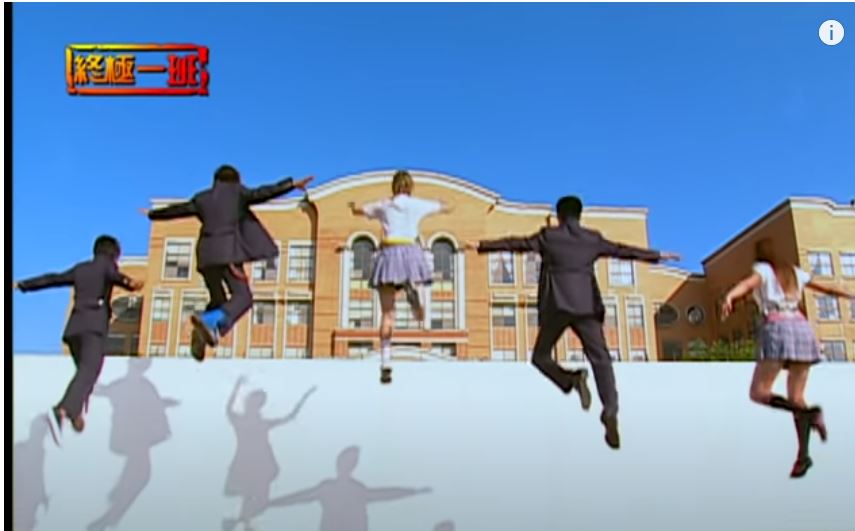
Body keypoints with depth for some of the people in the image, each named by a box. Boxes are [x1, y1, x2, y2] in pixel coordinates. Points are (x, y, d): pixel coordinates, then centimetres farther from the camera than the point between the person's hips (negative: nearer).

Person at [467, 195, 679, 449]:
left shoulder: (548, 236, 5)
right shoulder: (593, 239, 13)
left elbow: (515, 243, 7)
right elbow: (624, 250, 22)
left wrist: (481, 246, 15)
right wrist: (657, 255, 35)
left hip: (557, 306, -2)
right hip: (586, 306, 2)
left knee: (541, 357, 10)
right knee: (601, 359, 0)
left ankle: (572, 380, -18)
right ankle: (610, 410, -19)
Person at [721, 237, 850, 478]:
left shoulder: (763, 270, 7)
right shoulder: (795, 271, 22)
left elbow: (747, 284, -17)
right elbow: (827, 288, 35)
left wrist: (729, 297, -38)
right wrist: (849, 294, 55)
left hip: (776, 328, -6)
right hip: (801, 327, 6)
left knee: (758, 393, -4)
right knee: (796, 397, 7)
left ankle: (809, 414, -21)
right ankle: (803, 455, -3)